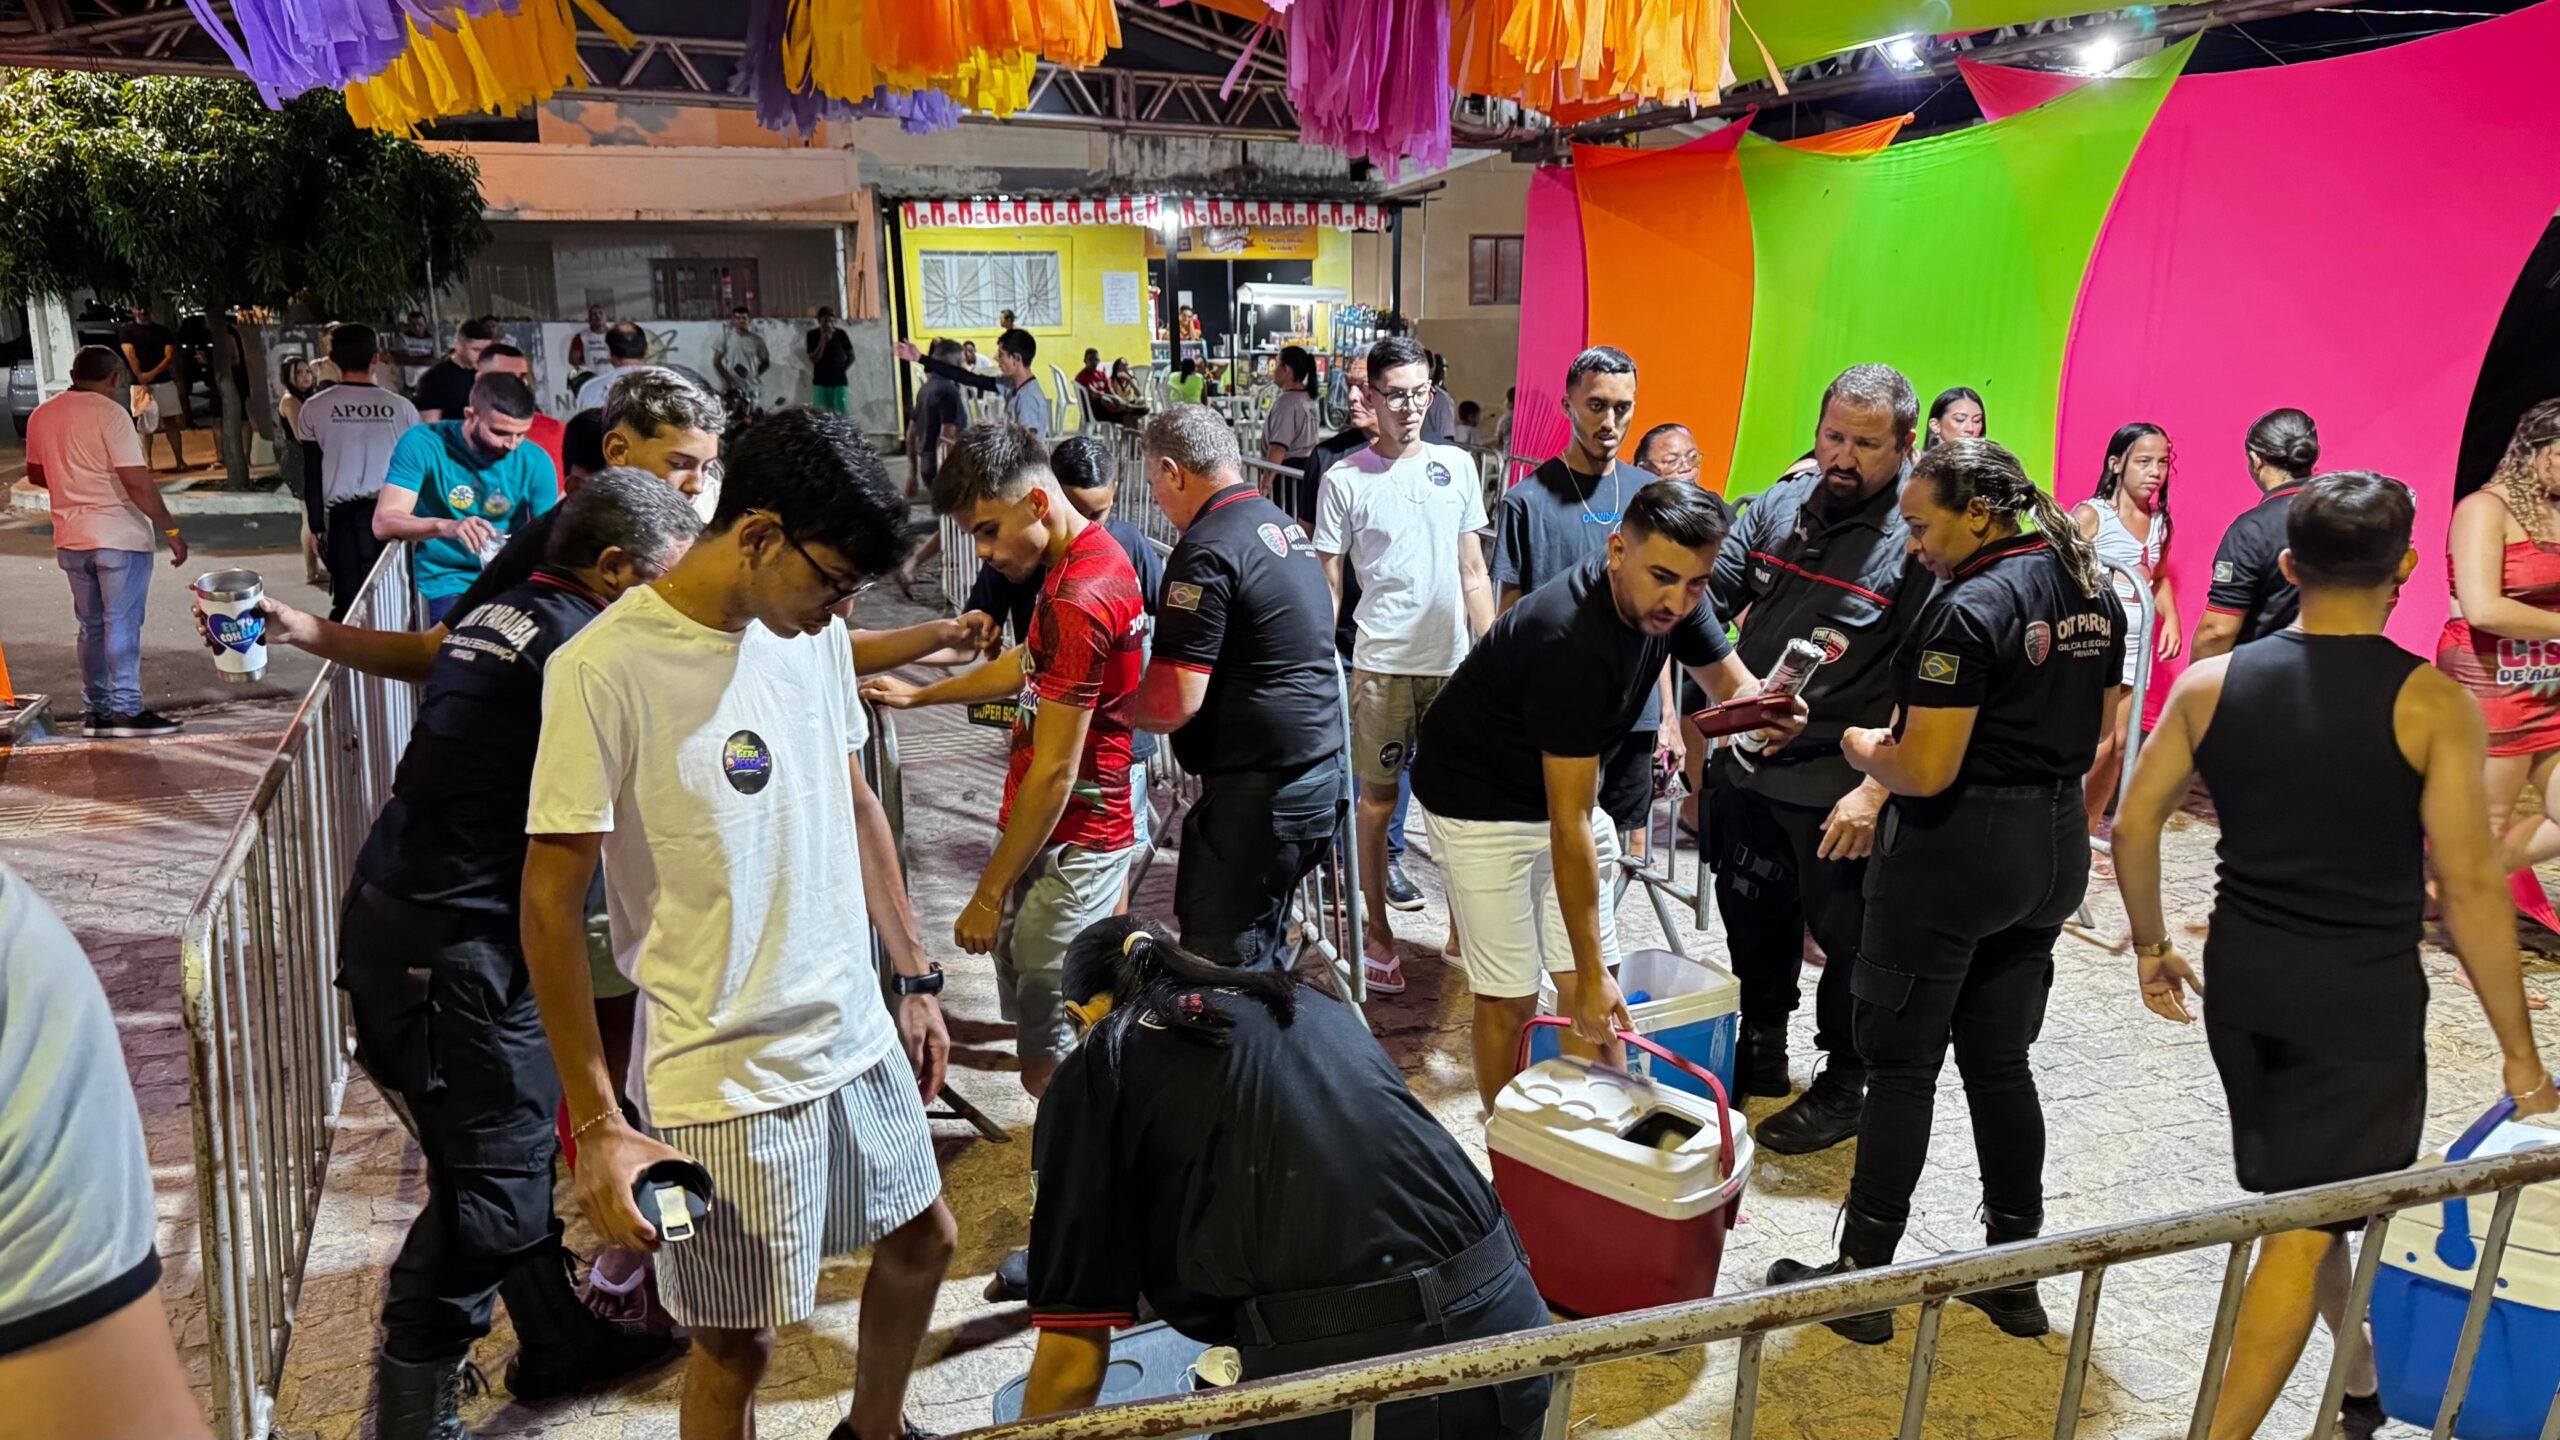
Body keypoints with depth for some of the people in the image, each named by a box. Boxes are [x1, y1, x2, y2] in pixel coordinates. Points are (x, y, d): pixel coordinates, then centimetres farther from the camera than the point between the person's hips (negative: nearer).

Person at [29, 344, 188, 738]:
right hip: (119, 536, -6)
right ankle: (127, 710, -3)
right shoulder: (109, 413, -14)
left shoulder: (41, 415, 8)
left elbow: (36, 475, 19)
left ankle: (95, 709, 17)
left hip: (70, 539, 7)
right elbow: (137, 482, -19)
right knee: (122, 624, -3)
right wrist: (171, 529, -14)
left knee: (91, 626, 14)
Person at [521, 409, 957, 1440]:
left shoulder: (812, 632, 1)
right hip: (723, 1075, -7)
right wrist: (597, 1126, -18)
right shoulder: (604, 669, -19)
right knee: (736, 1343, 6)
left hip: (857, 1034, 7)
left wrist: (914, 976, 15)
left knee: (924, 1239, 23)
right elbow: (551, 902, -16)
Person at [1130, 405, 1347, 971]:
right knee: (1261, 951, 20)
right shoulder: (1284, 524, 13)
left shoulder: (1207, 552, -17)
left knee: (1219, 960, 1)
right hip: (1320, 771, 10)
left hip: (1258, 788, -9)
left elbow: (1175, 704, -22)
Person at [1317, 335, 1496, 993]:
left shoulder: (1458, 465, 7)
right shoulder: (1344, 479, -3)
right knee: (1378, 799, 7)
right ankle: (1378, 933, 21)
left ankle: (1462, 923, 24)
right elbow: (1327, 585, 0)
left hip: (1453, 661, 3)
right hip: (1382, 664, -3)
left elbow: (1474, 572, 11)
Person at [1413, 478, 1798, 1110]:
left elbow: (1731, 682, -1)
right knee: (1510, 998, -3)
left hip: (1564, 790, 7)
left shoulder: (1672, 600, -12)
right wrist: (1591, 972, -29)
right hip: (1481, 802, -7)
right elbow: (1568, 823, -32)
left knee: (1595, 988, 5)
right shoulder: (1572, 640, -35)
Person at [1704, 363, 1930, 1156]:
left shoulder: (1919, 538, -14)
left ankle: (1842, 1086, 29)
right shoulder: (1780, 503, 3)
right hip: (1746, 767, 6)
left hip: (1839, 787, -5)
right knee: (1753, 919, 20)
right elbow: (1709, 597, 9)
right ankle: (1761, 1051, 41)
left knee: (1847, 941, 10)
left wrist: (1874, 790, -23)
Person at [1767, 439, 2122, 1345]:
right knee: (2001, 1060, 17)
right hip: (2055, 850, 8)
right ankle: (2015, 1275, 25)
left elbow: (1925, 771, -23)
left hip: (1954, 852, -8)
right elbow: (2098, 736, 14)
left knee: (1901, 1063, 3)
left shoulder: (1971, 609, -20)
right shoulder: (2091, 594, 7)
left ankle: (1862, 1279, 12)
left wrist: (1852, 741, -5)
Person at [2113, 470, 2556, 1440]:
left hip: (2242, 982, 5)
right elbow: (2469, 886, -14)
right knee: (2307, 1226, 2)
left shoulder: (2211, 684, -2)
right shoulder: (2431, 704, -12)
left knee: (2298, 1200, 23)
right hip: (2365, 997, -5)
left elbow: (2134, 825, 0)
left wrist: (2151, 943, 15)